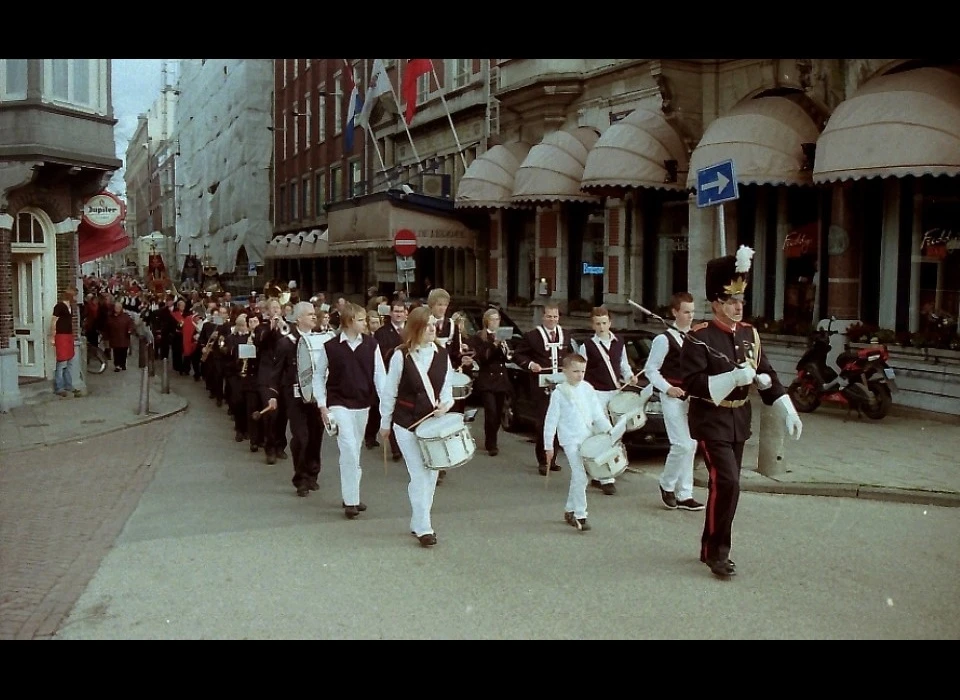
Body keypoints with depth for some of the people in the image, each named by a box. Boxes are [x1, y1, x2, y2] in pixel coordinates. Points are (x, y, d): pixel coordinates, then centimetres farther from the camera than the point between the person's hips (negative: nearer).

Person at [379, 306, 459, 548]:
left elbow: (447, 388, 9)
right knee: (419, 476, -7)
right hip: (407, 424, -4)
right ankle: (423, 528, 2)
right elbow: (389, 392, -1)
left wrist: (445, 404, -13)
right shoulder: (401, 356, -9)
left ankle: (418, 523, 24)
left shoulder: (442, 355, 1)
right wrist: (385, 423, 4)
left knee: (431, 475, 9)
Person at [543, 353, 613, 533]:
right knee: (580, 477, -11)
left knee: (577, 477, 14)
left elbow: (598, 413, 7)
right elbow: (551, 420, -6)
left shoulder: (587, 389, 5)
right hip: (570, 440, -5)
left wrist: (609, 430, -4)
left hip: (587, 438, 5)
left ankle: (569, 510, 29)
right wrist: (549, 445, -6)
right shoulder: (559, 393, -7)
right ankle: (580, 516, -3)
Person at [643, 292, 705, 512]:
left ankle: (684, 495, 16)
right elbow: (650, 369, -6)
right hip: (673, 398, -7)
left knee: (690, 446, 8)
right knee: (682, 445, -12)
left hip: (692, 397, 7)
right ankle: (667, 485, 11)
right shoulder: (664, 339, -8)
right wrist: (667, 388, -15)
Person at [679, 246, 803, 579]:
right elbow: (690, 383, -20)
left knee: (724, 485, 11)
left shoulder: (749, 334, 7)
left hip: (739, 420, 7)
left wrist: (788, 411, 3)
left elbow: (766, 374, 11)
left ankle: (710, 547, 25)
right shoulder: (699, 339, -13)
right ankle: (717, 552, 1)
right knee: (726, 483, -14)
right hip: (711, 421, -7)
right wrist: (732, 378, -28)